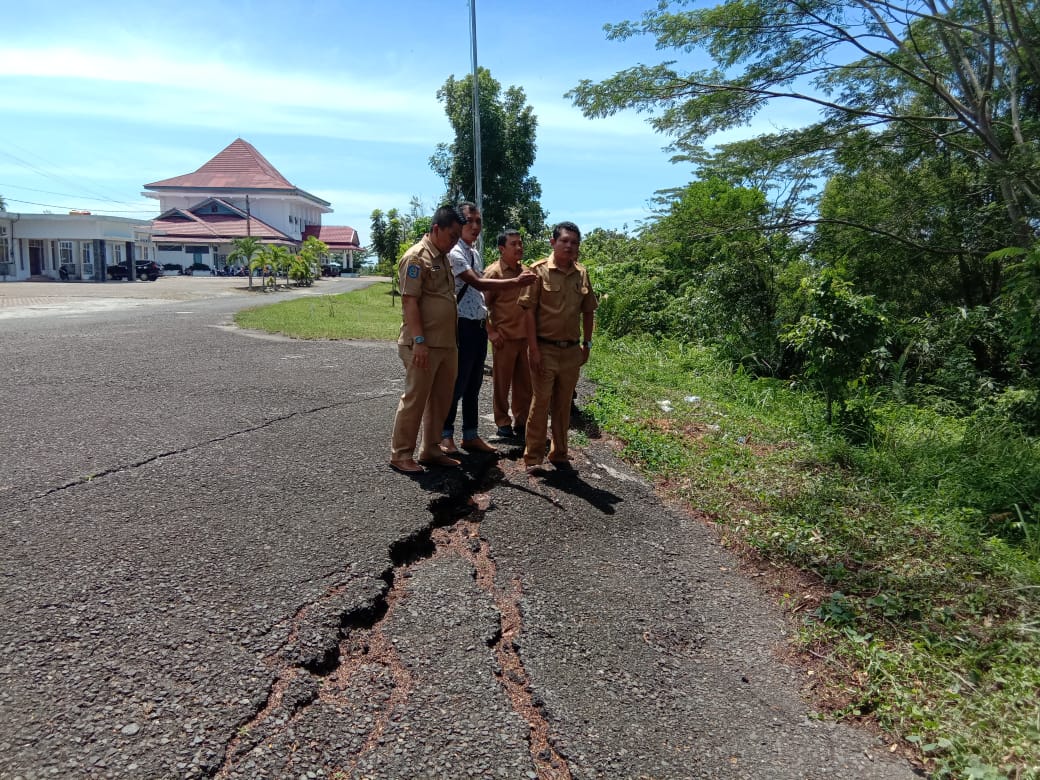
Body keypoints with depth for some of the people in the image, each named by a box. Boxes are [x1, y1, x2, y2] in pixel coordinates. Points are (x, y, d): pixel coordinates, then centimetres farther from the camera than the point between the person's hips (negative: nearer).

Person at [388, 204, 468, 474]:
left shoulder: (443, 258, 16)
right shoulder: (416, 257, -11)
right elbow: (409, 302, -17)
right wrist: (419, 341, -22)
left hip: (446, 344, 9)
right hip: (423, 346, -9)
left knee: (441, 399, 13)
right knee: (414, 400, -1)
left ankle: (430, 450, 24)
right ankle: (400, 454, 11)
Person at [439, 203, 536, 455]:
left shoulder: (475, 253, 15)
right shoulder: (454, 253, -13)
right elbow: (478, 283, -25)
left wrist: (486, 320, 15)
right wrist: (515, 282, -29)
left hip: (479, 325, 9)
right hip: (463, 326, -8)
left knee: (474, 384, 13)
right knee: (457, 383, 0)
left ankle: (471, 435, 23)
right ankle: (445, 435, 14)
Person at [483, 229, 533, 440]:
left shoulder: (524, 271, 11)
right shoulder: (494, 272, -8)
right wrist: (491, 332, -11)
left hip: (524, 336, 6)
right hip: (505, 337, -6)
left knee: (524, 383, 10)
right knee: (502, 383, 4)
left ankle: (521, 422, 22)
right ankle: (503, 423, 16)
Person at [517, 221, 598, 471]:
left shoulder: (582, 274, 7)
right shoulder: (539, 270, -6)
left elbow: (588, 312, 15)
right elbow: (529, 311, -9)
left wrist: (587, 343, 10)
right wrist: (533, 348, -14)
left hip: (571, 350, 4)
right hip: (545, 349, -4)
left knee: (564, 404, 12)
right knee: (541, 402, 0)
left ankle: (559, 453, 26)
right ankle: (533, 457, 12)